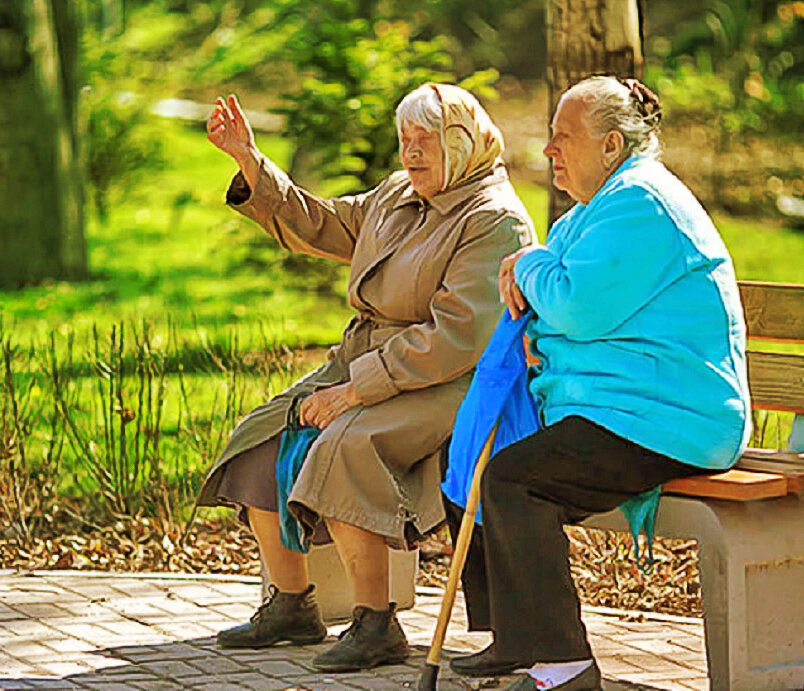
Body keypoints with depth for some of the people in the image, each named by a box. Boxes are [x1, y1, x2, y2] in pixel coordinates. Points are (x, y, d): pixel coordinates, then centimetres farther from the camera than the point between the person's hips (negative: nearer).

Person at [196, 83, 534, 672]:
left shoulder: (494, 222, -14)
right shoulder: (398, 195, 13)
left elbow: (455, 339, -23)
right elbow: (315, 226, 24)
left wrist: (355, 389, -24)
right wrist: (251, 162, 12)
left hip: (446, 386, -9)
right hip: (367, 366, 9)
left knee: (342, 446, -32)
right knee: (261, 441, -3)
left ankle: (376, 624, -24)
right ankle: (291, 606, 7)